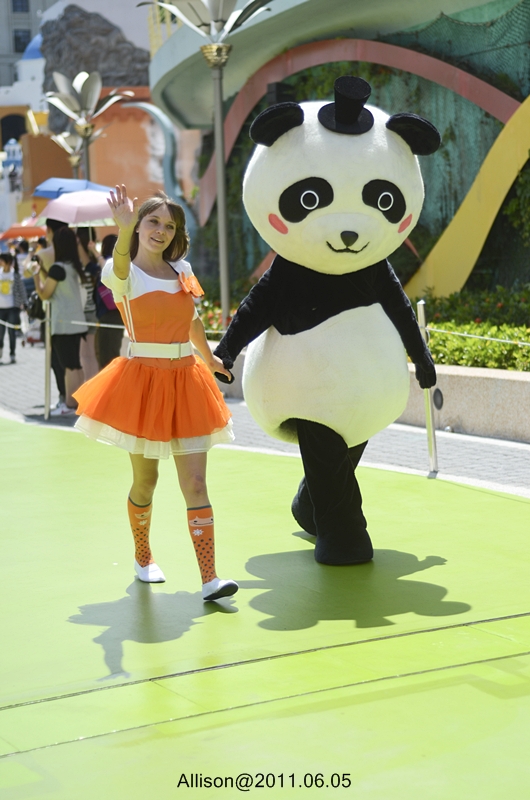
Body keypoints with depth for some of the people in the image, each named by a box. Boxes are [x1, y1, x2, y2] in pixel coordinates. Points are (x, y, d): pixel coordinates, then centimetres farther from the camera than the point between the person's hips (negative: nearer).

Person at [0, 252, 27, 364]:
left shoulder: (15, 274, -4)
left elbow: (21, 289, 0)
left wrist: (23, 303, -4)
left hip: (13, 307, -2)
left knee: (12, 332, -1)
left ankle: (12, 354, 8)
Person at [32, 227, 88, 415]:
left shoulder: (58, 267, -15)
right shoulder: (75, 266, 10)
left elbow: (44, 294, -9)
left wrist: (36, 274, 2)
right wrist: (42, 270, 19)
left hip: (63, 324, -9)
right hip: (75, 322, 9)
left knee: (69, 366, -7)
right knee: (74, 365, 12)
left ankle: (70, 406, -4)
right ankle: (74, 402, 17)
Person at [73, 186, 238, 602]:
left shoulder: (182, 270, 8)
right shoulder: (123, 273, -7)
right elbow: (121, 267, -34)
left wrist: (210, 358, 38)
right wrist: (125, 230, -54)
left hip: (186, 384, 3)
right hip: (142, 382, -3)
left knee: (195, 483, -4)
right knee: (145, 481, 10)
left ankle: (210, 579, -7)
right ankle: (143, 557, 35)